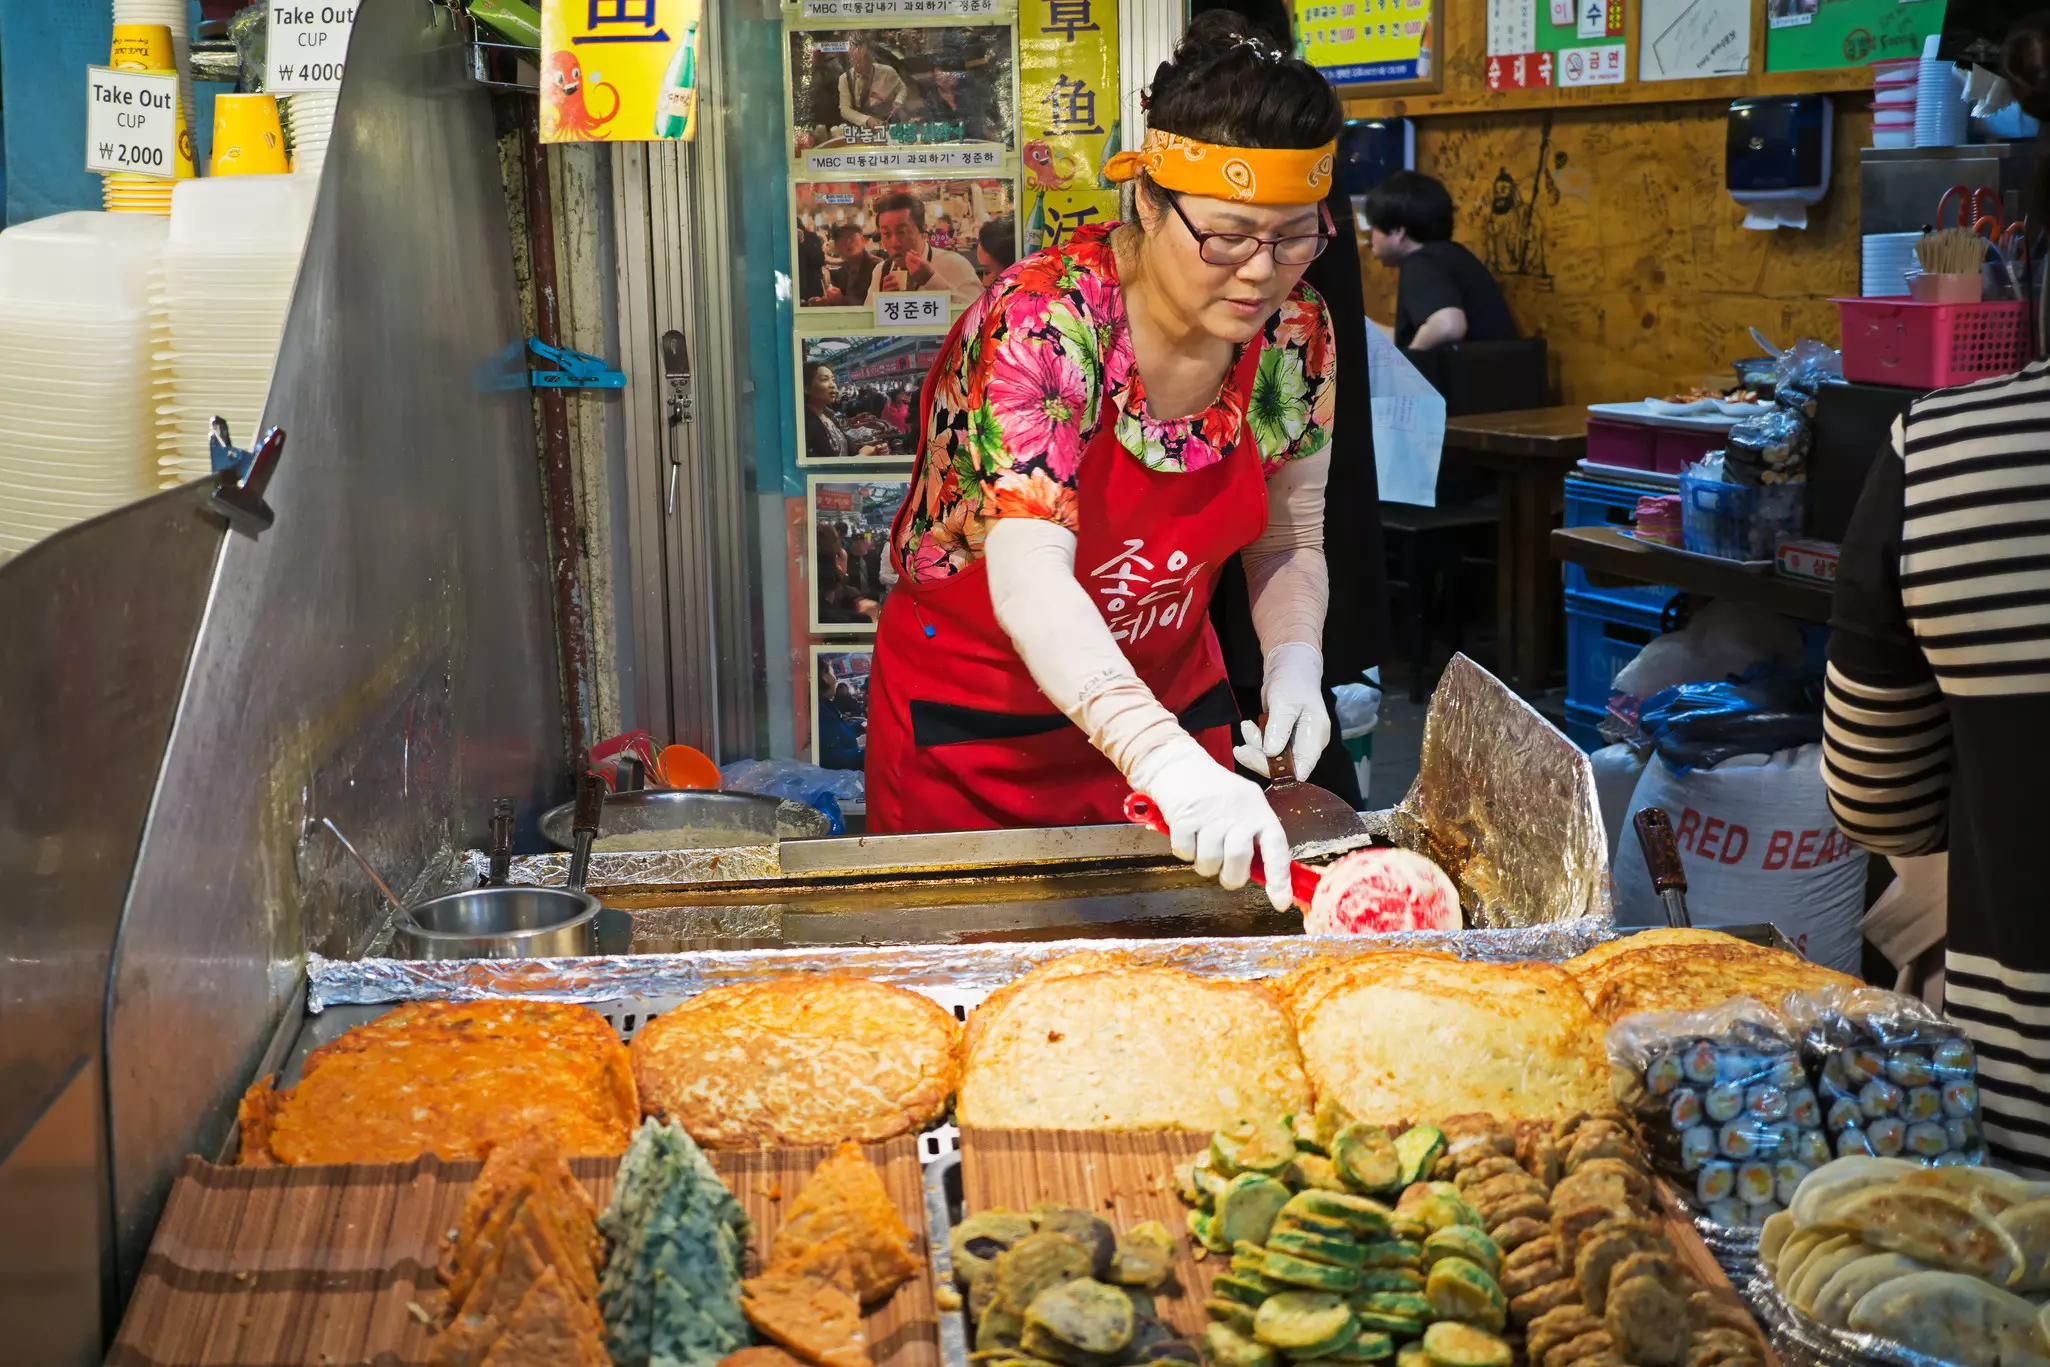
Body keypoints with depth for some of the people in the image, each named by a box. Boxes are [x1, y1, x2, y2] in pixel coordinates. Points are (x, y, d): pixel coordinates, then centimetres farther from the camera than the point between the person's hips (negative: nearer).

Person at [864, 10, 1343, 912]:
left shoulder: (1296, 332, -10)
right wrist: (1166, 761, -52)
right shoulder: (1042, 321, -27)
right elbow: (1031, 579, -39)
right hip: (973, 717, -4)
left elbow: (1289, 541, 3)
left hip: (1167, 695, 5)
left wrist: (1293, 662, -18)